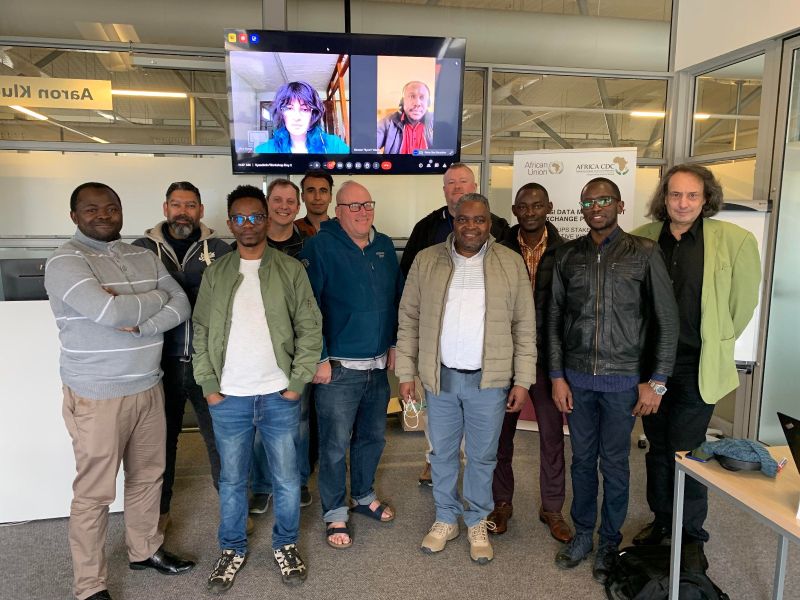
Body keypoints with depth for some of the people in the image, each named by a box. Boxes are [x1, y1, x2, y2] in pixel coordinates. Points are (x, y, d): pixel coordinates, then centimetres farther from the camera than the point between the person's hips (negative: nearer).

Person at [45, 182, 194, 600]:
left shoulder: (144, 258, 9)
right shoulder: (65, 262, -10)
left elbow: (181, 306, 1)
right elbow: (108, 312, -25)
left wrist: (140, 325, -16)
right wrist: (156, 299, -8)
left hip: (148, 388, 6)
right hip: (97, 397, -6)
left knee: (148, 476, 18)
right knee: (94, 492, 5)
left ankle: (145, 550, 39)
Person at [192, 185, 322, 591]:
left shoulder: (291, 269, 0)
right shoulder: (215, 273, 5)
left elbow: (310, 328, -2)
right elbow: (201, 331, 5)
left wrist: (298, 382, -7)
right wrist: (208, 385, -1)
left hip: (279, 396, -1)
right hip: (228, 398, 1)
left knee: (287, 479, 11)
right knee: (232, 481, 14)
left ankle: (286, 545, 32)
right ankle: (233, 549, 33)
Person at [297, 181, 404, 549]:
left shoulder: (384, 246, 8)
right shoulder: (321, 246, -10)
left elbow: (397, 298, 15)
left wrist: (395, 344, 12)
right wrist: (319, 358, -14)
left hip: (379, 366, 6)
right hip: (337, 368, -6)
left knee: (373, 437, 18)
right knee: (335, 445, 4)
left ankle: (364, 495, 40)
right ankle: (335, 513, 24)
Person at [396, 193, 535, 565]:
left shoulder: (511, 263, -1)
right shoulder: (426, 261, 0)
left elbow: (524, 327, 1)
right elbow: (409, 321, 2)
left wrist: (522, 380, -3)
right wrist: (406, 373, -1)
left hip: (489, 380, -1)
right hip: (439, 377, 1)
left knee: (482, 456, 13)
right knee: (442, 453, 15)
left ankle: (477, 523, 34)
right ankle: (446, 519, 35)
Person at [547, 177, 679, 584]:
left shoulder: (644, 253, -4)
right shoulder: (567, 255, 3)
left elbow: (666, 320, -3)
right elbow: (555, 318, 5)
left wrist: (656, 381, -6)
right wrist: (557, 376, 1)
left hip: (623, 380, -2)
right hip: (576, 378, 2)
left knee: (614, 464, 10)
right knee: (582, 460, 14)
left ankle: (609, 543, 28)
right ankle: (581, 534, 31)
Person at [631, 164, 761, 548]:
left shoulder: (735, 240, -9)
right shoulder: (642, 239, -2)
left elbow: (744, 300, 0)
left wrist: (719, 340, 6)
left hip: (698, 365, -3)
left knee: (685, 450, 2)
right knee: (657, 447, 15)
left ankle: (692, 533, 22)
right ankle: (661, 520, 33)